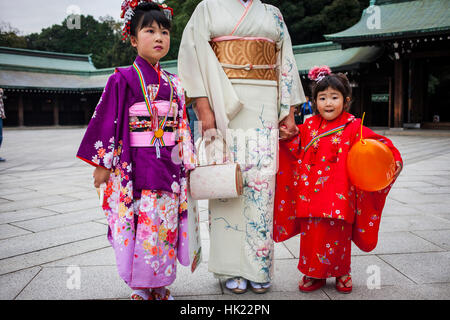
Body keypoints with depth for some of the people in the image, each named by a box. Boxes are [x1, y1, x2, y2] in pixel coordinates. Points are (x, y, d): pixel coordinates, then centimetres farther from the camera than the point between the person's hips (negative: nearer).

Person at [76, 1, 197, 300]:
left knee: (166, 225, 8)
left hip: (169, 167, 5)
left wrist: (185, 163, 13)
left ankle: (160, 286, 23)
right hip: (134, 167, -5)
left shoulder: (173, 83, 11)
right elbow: (107, 121, -4)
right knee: (141, 227, -2)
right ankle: (140, 289, 15)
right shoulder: (123, 79, -3)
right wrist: (102, 164, -6)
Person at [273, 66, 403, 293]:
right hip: (311, 195, 3)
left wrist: (393, 157, -18)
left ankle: (342, 273, 27)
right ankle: (314, 273, 25)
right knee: (311, 234, 7)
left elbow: (377, 143, -3)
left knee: (338, 235, 4)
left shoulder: (353, 127, -3)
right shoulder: (309, 126, 8)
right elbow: (295, 150, 15)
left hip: (339, 196, -3)